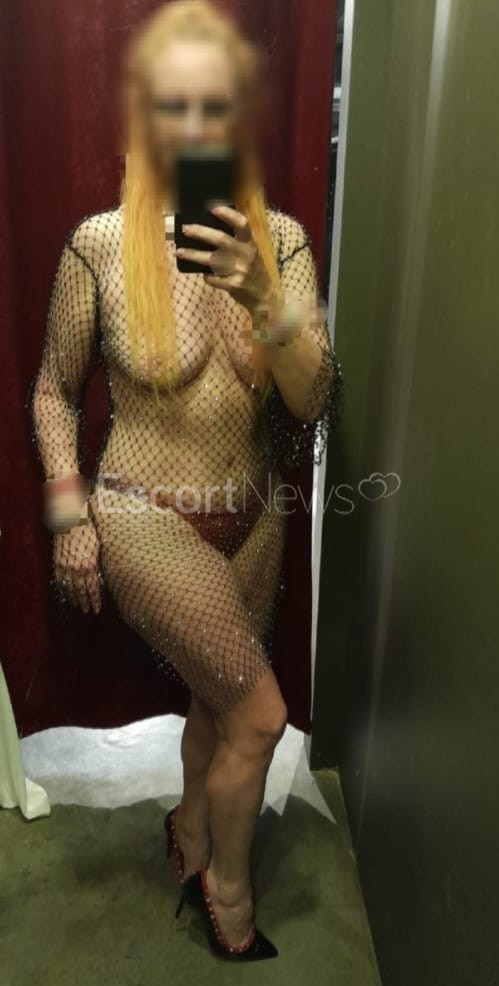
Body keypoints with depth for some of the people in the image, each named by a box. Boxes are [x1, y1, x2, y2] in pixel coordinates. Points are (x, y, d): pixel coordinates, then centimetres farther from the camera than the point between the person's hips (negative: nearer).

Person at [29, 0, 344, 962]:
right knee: (260, 713, 1)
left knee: (218, 703, 20)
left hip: (253, 519, 4)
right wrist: (70, 517, -5)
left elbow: (317, 402, -11)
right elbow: (53, 390, -1)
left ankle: (191, 831, 54)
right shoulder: (99, 243, -12)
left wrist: (265, 298, -26)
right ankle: (229, 893, 34)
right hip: (146, 521, -4)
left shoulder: (280, 239, -5)